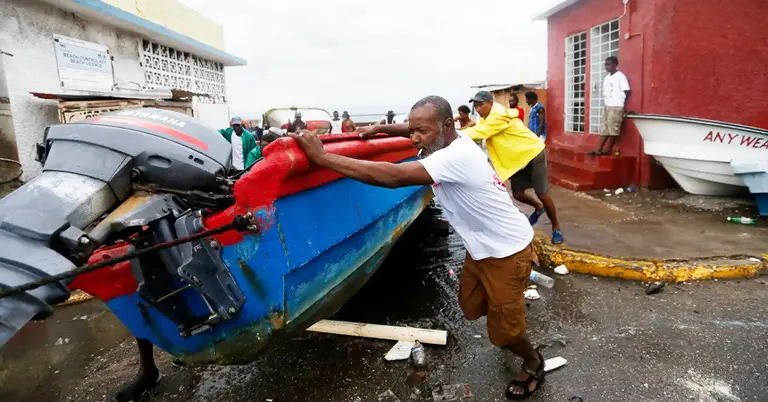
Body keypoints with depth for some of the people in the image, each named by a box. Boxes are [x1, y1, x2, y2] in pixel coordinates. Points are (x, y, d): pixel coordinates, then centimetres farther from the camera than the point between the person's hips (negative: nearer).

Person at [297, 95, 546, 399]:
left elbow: (392, 177, -42)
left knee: (503, 329, 7)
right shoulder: (447, 140, -4)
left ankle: (534, 365, 38)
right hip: (481, 246, 9)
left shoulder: (457, 157, -33)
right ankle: (509, 334, 51)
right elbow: (412, 129, 19)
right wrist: (379, 128, 2)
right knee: (471, 307, 22)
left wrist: (322, 157, -40)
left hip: (507, 250, -9)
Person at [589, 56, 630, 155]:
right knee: (604, 129, 6)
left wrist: (620, 101, -2)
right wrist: (606, 102, 7)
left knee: (613, 129, -4)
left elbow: (627, 91, -9)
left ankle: (608, 150, 0)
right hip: (607, 106, 8)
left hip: (616, 107, -8)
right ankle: (598, 149, 5)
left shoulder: (620, 76, -8)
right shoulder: (607, 77, 15)